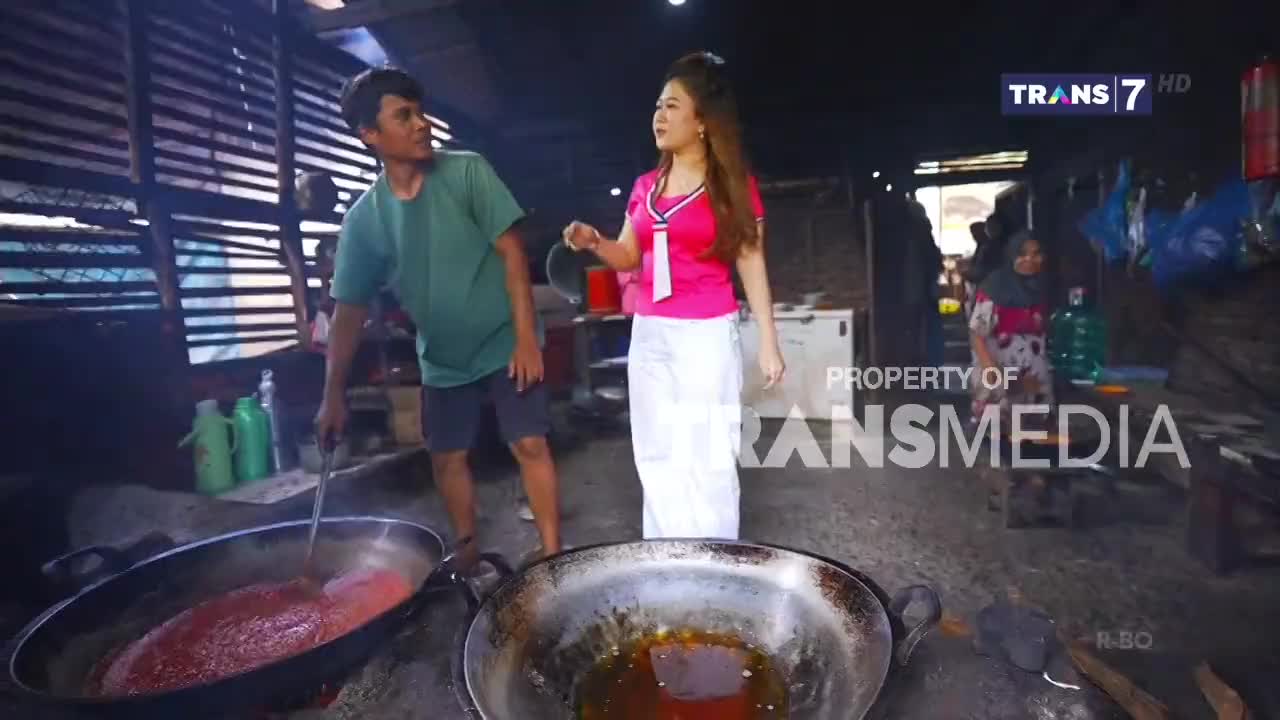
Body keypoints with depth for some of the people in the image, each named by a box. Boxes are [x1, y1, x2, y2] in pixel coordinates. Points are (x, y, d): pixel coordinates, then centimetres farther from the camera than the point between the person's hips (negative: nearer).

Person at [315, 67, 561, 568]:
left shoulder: (467, 172, -11)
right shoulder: (362, 217, -4)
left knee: (530, 445, -5)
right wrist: (334, 392, -4)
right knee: (447, 457, 11)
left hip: (504, 344, -3)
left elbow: (511, 250, -12)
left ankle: (553, 554, 8)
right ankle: (469, 553, 31)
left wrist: (526, 337, -18)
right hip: (442, 359, 4)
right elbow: (349, 308, 0)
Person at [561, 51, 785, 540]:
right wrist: (593, 241, -6)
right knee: (658, 459, 11)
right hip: (649, 335, 5)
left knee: (708, 460, 0)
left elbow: (752, 267, -2)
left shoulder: (735, 186, -1)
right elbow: (629, 257, 15)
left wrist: (769, 343, -5)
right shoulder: (645, 186, 11)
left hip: (707, 335, -5)